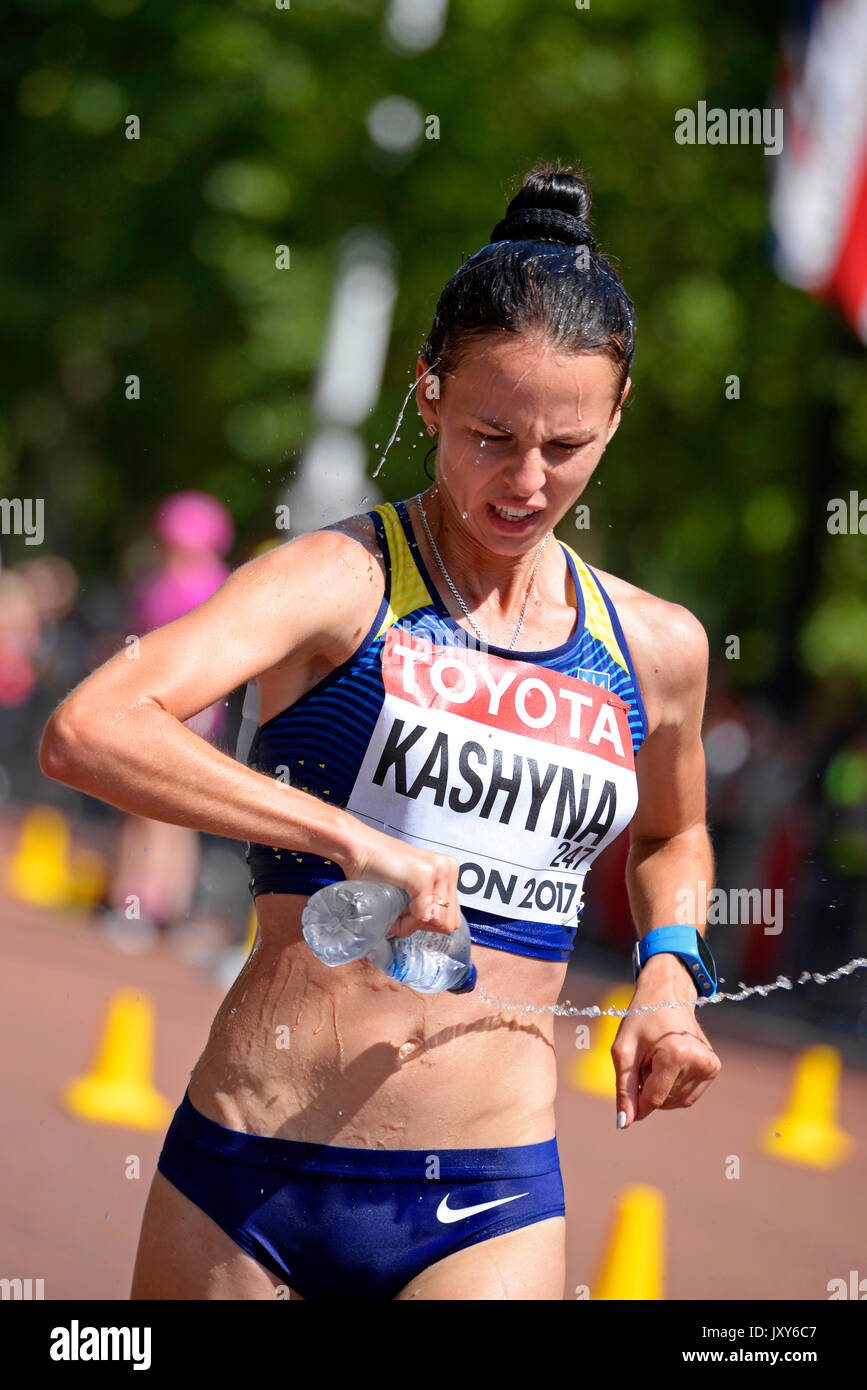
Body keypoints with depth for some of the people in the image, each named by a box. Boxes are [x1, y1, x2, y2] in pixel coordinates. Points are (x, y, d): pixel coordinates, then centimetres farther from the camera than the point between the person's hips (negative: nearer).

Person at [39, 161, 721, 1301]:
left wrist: (668, 975, 12)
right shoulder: (339, 584, -5)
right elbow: (86, 733, -21)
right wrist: (349, 837, -29)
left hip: (486, 1209, 2)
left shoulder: (657, 651, 10)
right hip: (245, 1179, -2)